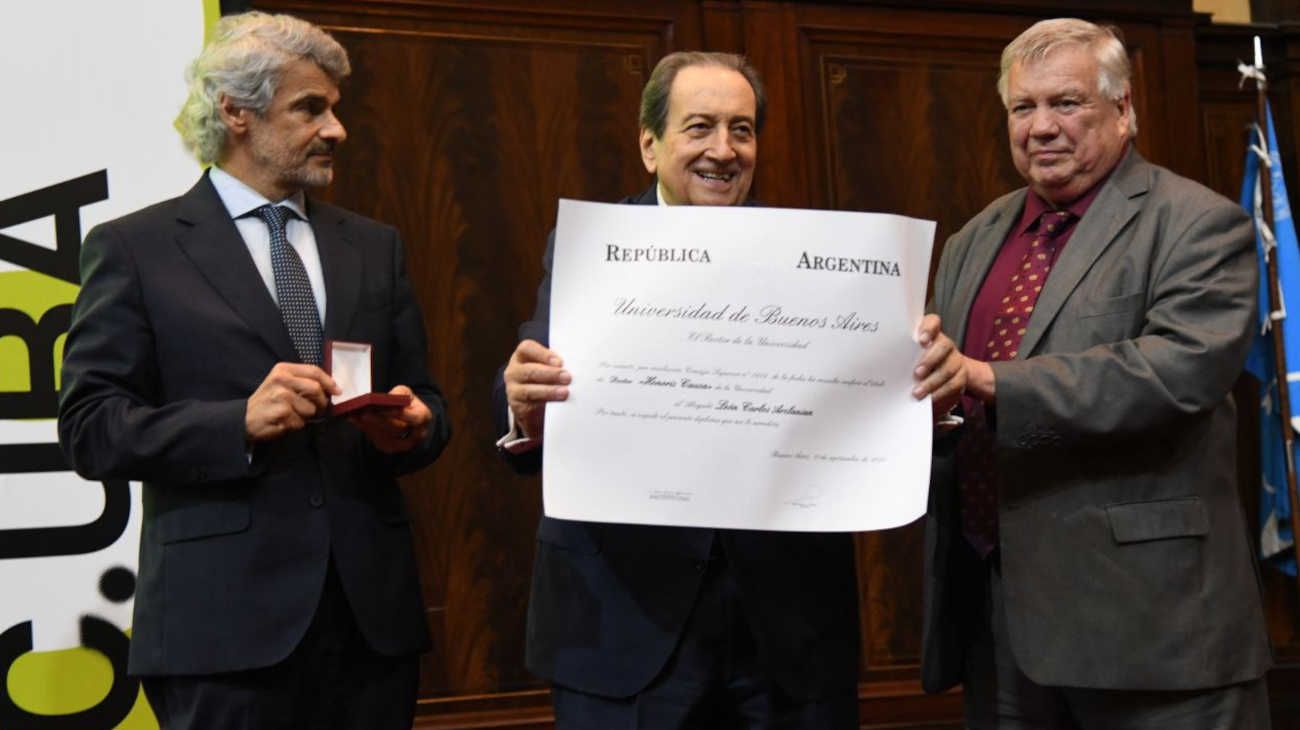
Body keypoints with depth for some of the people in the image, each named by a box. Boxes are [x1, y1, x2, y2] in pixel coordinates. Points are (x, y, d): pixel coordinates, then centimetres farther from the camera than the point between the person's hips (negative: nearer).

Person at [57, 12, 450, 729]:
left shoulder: (374, 247, 15)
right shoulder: (134, 249, 1)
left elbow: (425, 401, 16)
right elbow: (90, 428, -5)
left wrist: (412, 426, -7)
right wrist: (241, 422, -18)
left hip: (372, 610, 4)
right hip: (226, 618, -4)